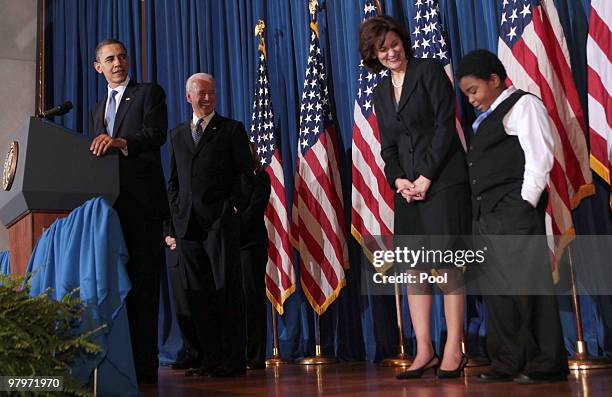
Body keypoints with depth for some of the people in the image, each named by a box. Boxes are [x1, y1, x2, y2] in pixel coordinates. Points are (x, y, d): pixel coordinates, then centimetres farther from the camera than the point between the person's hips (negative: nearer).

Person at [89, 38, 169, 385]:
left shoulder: (150, 93, 7)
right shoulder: (97, 109, 27)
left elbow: (157, 134, -11)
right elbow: (97, 155, 24)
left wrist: (121, 142, -28)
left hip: (141, 203, -6)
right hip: (109, 204, 6)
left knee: (143, 283, -8)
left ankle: (145, 365, -6)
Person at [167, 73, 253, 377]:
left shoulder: (232, 129, 7)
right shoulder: (177, 134, 20)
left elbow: (244, 172, 2)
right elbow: (173, 180, 20)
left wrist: (233, 206, -8)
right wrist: (177, 210, 7)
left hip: (220, 220, -4)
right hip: (187, 223, 5)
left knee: (227, 289, -5)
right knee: (197, 293, 5)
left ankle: (233, 360, 1)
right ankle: (209, 358, 13)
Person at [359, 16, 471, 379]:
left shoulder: (430, 70, 1)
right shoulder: (381, 93, 18)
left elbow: (446, 124, -8)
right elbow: (388, 148, 15)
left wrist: (426, 177, -12)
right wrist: (399, 180, -3)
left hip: (442, 181, -6)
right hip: (408, 187, 6)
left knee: (447, 264, -5)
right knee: (414, 267, 2)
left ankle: (454, 350, 1)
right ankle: (424, 352, 8)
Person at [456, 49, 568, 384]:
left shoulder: (523, 105, 0)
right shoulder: (487, 120, 23)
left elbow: (539, 158, -11)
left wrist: (526, 203, -17)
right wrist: (479, 213, 10)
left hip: (515, 208, -8)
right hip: (486, 213, 8)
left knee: (527, 284, -7)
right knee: (496, 287, 7)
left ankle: (545, 363, 2)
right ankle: (508, 362, 14)